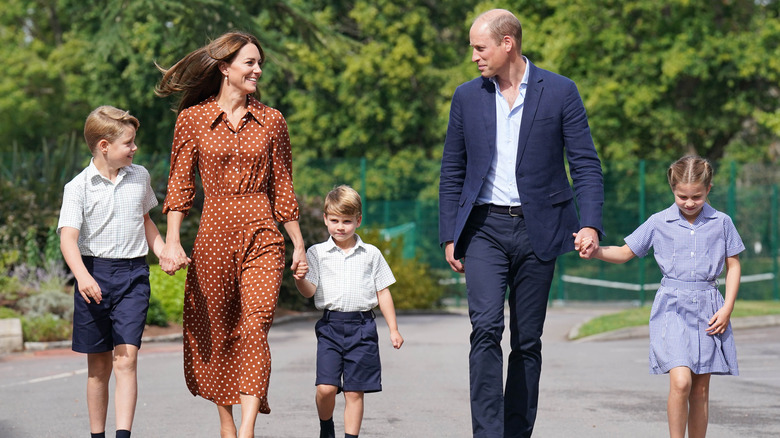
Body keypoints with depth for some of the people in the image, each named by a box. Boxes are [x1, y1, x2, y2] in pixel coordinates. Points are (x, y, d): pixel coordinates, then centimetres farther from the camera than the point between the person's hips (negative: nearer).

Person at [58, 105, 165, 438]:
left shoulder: (140, 177, 7)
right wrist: (82, 275, -33)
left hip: (133, 276, 2)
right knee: (98, 365, 7)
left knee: (125, 360, -12)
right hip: (95, 276, -1)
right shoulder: (79, 187, -6)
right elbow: (68, 236, -17)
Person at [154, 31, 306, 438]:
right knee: (215, 332, 7)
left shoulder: (270, 120, 8)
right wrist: (172, 241, -7)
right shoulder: (192, 118, 3)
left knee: (255, 328, -14)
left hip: (262, 236, 0)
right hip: (213, 235, 0)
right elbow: (179, 185, 3)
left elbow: (283, 187, 12)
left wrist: (299, 243, 12)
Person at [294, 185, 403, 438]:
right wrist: (300, 279, -22)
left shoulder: (371, 254, 8)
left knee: (354, 391, 1)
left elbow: (383, 293, 12)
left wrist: (393, 329, 10)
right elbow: (309, 292, 0)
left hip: (362, 327, 0)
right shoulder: (317, 253, 7)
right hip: (329, 326, 0)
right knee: (325, 387, -9)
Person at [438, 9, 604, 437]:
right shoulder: (467, 97, 7)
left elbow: (586, 164, -1)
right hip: (485, 226, 1)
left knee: (527, 340, 4)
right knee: (486, 328, -16)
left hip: (537, 229, -1)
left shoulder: (560, 92, 0)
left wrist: (590, 223, -14)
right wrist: (449, 236, 6)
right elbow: (452, 172, 12)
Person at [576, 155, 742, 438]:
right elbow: (625, 253, 7)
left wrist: (727, 308, 0)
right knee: (680, 381, -19)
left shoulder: (721, 223, 4)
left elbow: (733, 266, 10)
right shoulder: (659, 223, 2)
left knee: (700, 388, 5)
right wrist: (595, 251, -12)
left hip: (707, 308, 2)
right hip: (672, 308, -2)